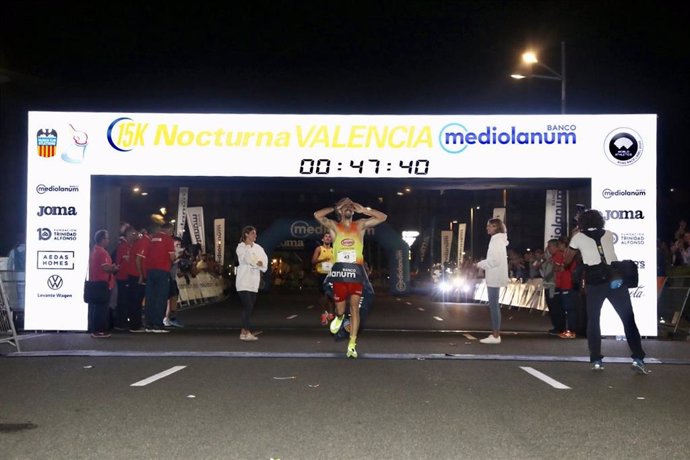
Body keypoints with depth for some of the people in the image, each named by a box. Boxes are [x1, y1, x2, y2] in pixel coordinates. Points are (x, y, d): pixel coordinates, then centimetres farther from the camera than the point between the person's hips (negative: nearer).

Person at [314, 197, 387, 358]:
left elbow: (383, 217, 6)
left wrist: (363, 210, 3)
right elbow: (317, 215, -7)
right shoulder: (334, 226, 8)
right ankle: (339, 317, 43)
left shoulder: (360, 225, 11)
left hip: (356, 272, 0)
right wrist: (335, 208, 4)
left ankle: (352, 344, -5)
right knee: (340, 310, 5)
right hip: (340, 272, 0)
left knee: (354, 307, -7)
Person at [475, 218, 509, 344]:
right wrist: (483, 264, 11)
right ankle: (495, 334, 15)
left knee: (494, 305, -9)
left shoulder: (496, 240, -14)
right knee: (494, 305, 12)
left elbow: (495, 260, -21)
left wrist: (480, 264, -9)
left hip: (494, 278, -10)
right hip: (495, 277, 10)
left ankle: (495, 336, -8)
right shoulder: (498, 239, 17)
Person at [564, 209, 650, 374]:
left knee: (593, 321, 11)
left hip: (595, 283, -1)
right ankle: (638, 358, -3)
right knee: (629, 320, 5)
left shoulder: (578, 237, 8)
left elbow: (566, 260, 17)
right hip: (616, 280, 2)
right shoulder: (608, 234, 16)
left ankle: (596, 360, 4)